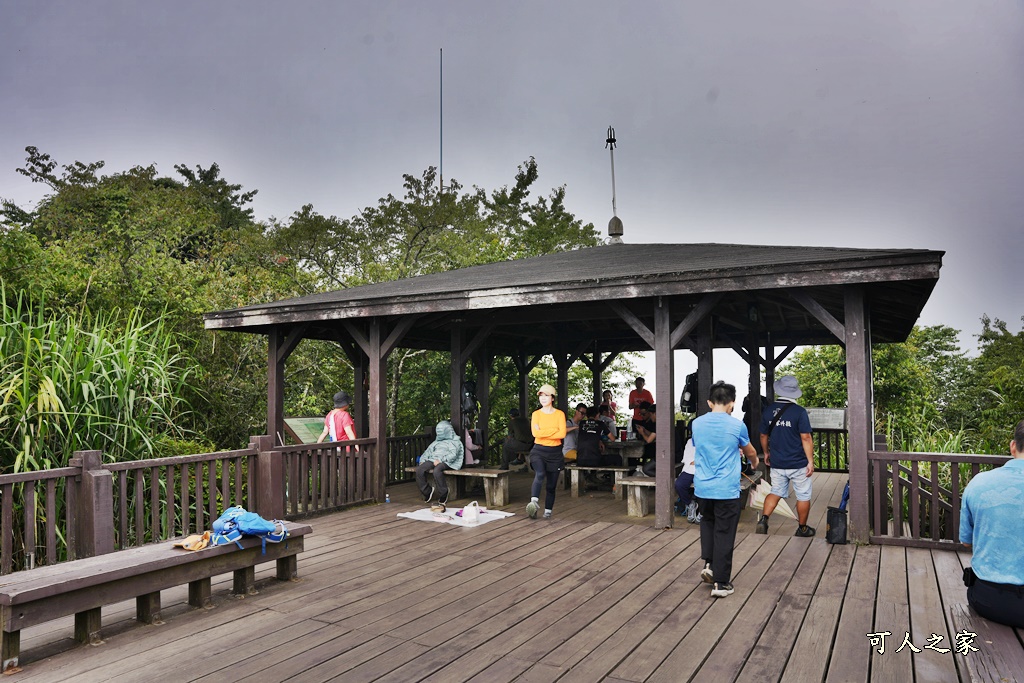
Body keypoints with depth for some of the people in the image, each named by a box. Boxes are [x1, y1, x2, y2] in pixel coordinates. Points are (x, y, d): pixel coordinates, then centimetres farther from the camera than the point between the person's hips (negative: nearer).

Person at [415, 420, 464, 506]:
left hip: (445, 462, -6)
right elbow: (428, 451, 27)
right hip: (432, 460, 6)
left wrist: (440, 460, -18)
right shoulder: (437, 441, 32)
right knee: (419, 470, -23)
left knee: (437, 470, -39)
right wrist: (422, 460, 6)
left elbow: (453, 455, -6)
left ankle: (443, 494, -21)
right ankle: (427, 492, -7)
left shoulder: (455, 441, 10)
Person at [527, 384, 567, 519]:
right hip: (539, 451, -1)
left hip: (555, 452, 1)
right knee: (540, 474, -31)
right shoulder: (536, 414, 5)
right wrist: (554, 430, -11)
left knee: (551, 485, 6)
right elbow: (535, 433, -10)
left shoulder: (559, 414, 4)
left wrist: (543, 433, -10)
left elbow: (562, 434, -9)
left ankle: (548, 512, 19)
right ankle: (533, 503, -40)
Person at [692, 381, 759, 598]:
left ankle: (708, 564, 14)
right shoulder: (736, 425, -8)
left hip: (702, 487, 3)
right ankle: (721, 583, 11)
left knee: (708, 522, 25)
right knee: (724, 534, 5)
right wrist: (754, 462, 36)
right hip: (726, 489, -3)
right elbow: (750, 452, 11)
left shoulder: (696, 424, 1)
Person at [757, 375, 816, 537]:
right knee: (803, 496, 12)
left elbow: (763, 436, 9)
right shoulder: (799, 411, -14)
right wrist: (810, 461, -7)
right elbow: (806, 438, -14)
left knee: (776, 492, 17)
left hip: (777, 463, 4)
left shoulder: (768, 411, 0)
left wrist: (766, 453, 25)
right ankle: (802, 529, 24)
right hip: (798, 463, -4)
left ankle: (764, 519, -2)